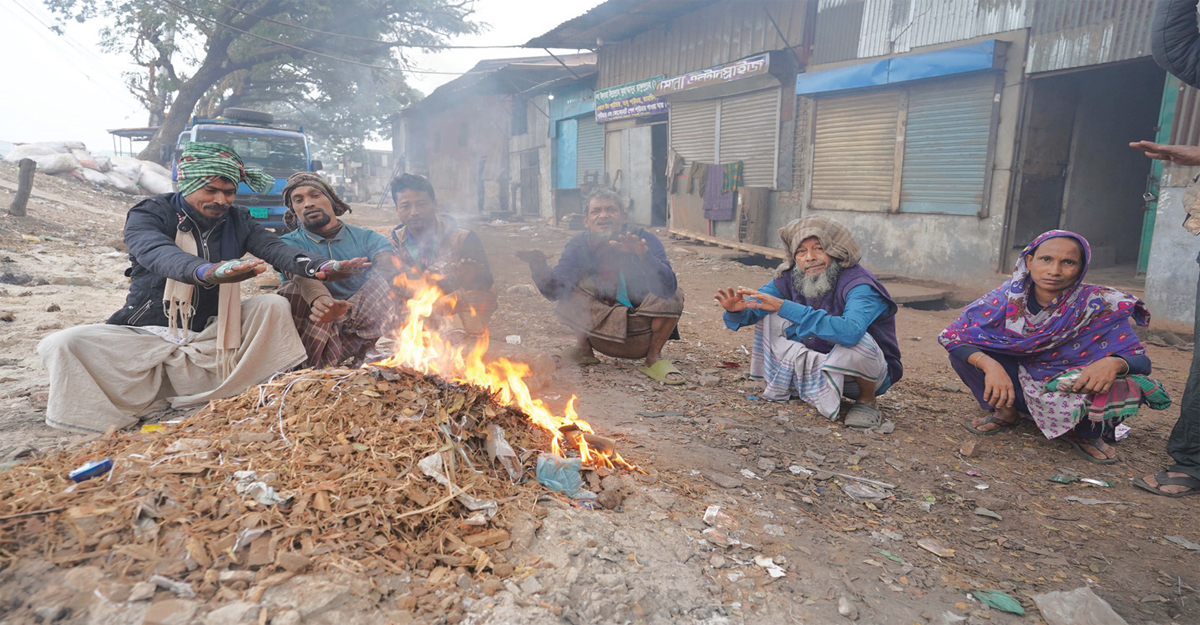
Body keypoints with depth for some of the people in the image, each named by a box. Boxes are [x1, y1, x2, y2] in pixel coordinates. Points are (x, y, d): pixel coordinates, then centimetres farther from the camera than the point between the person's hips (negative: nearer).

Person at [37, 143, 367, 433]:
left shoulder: (236, 222, 5)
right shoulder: (148, 215, -8)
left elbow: (274, 248, -13)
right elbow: (160, 255, -31)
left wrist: (319, 266, -36)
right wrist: (209, 272, -54)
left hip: (209, 338, 3)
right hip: (149, 336, -2)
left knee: (274, 305, -15)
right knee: (64, 345, -25)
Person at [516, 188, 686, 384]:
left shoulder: (646, 240, -18)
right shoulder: (578, 245, -8)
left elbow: (666, 288, -36)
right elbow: (555, 291, -20)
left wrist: (642, 253, -52)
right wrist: (539, 266, -40)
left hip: (643, 335, -2)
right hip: (602, 329, 2)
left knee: (672, 294, -26)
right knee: (572, 288, -16)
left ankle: (654, 358, -6)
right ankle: (583, 350, 3)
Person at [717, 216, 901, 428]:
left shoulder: (860, 285, -30)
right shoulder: (791, 278, -10)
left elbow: (850, 331, -49)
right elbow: (752, 308, -7)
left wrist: (785, 307, -49)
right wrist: (736, 310, -33)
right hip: (819, 363, 5)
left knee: (855, 340, -38)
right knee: (770, 316, -4)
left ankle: (866, 401, -8)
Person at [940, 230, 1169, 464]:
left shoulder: (1100, 307, -17)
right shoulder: (1009, 296, -15)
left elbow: (1141, 362, -15)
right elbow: (953, 335, -19)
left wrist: (1114, 363, -41)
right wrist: (990, 365, -37)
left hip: (1073, 393, -1)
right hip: (1016, 389, 1)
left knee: (1124, 388, -32)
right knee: (965, 352, -22)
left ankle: (1084, 433, 2)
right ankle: (1005, 412, 3)